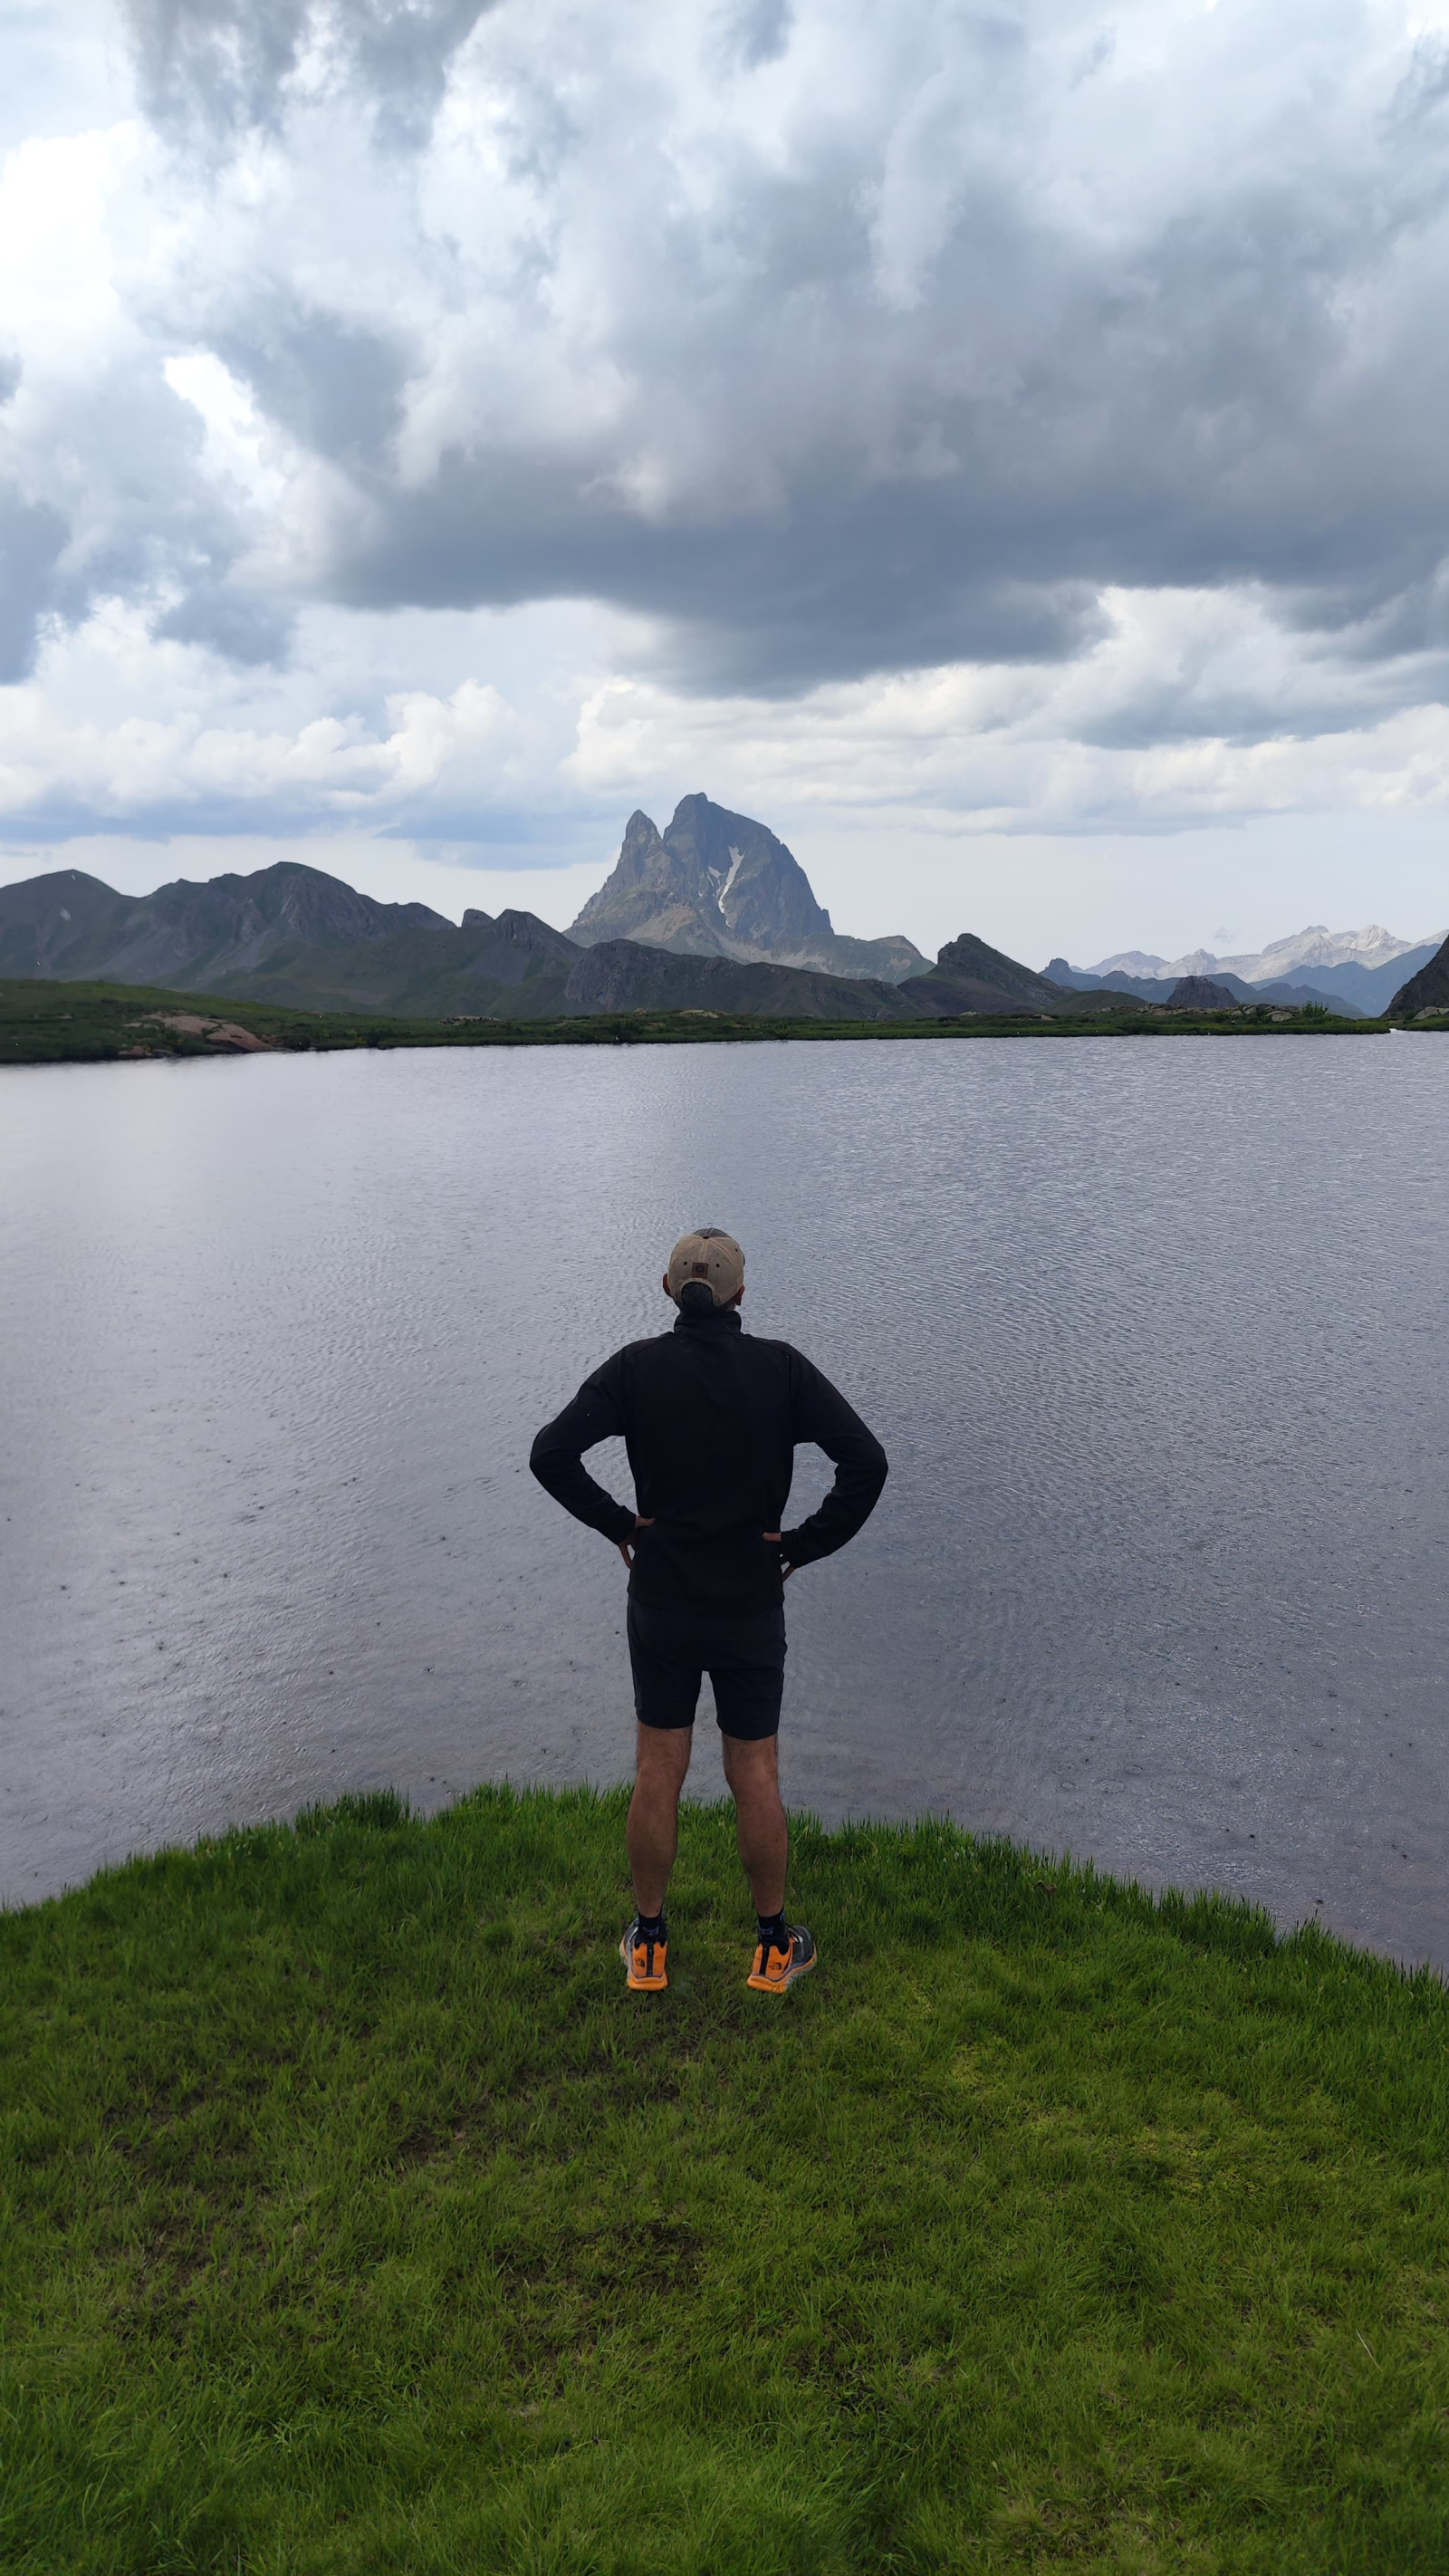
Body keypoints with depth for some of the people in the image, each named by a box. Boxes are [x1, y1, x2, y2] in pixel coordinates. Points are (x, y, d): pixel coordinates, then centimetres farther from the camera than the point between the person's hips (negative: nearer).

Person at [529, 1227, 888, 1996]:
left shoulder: (637, 1368, -10)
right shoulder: (781, 1369, -11)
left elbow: (551, 1453, -17)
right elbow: (866, 1461, -17)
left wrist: (617, 1523, -5)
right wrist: (804, 1544, -7)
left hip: (661, 1606, 1)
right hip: (751, 1610, -1)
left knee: (658, 1774, 13)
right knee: (755, 1779, 12)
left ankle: (648, 1945, 26)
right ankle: (773, 1946, 25)